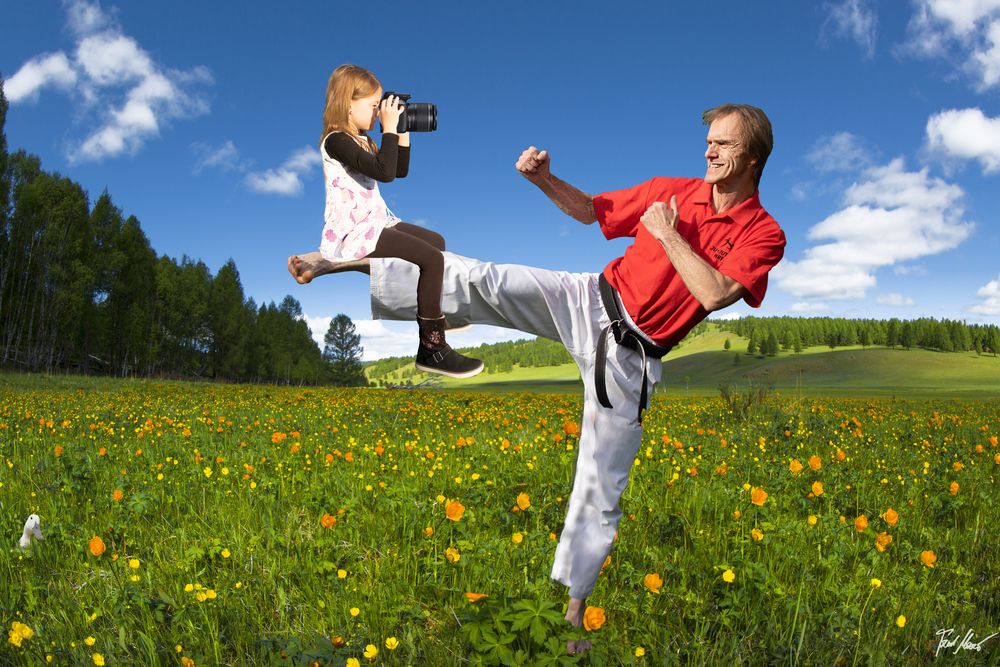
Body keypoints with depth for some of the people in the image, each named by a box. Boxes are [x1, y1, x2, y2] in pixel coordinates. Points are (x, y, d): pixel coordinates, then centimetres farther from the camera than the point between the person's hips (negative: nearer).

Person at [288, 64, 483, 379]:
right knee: (432, 259, -21)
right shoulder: (336, 140, -16)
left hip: (374, 221, 11)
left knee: (436, 241, 20)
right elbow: (384, 172, -29)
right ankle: (431, 348, -16)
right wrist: (389, 128, -21)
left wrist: (403, 132, 12)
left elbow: (399, 170, 21)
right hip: (353, 231, -11)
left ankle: (431, 314, 32)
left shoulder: (361, 139, 15)